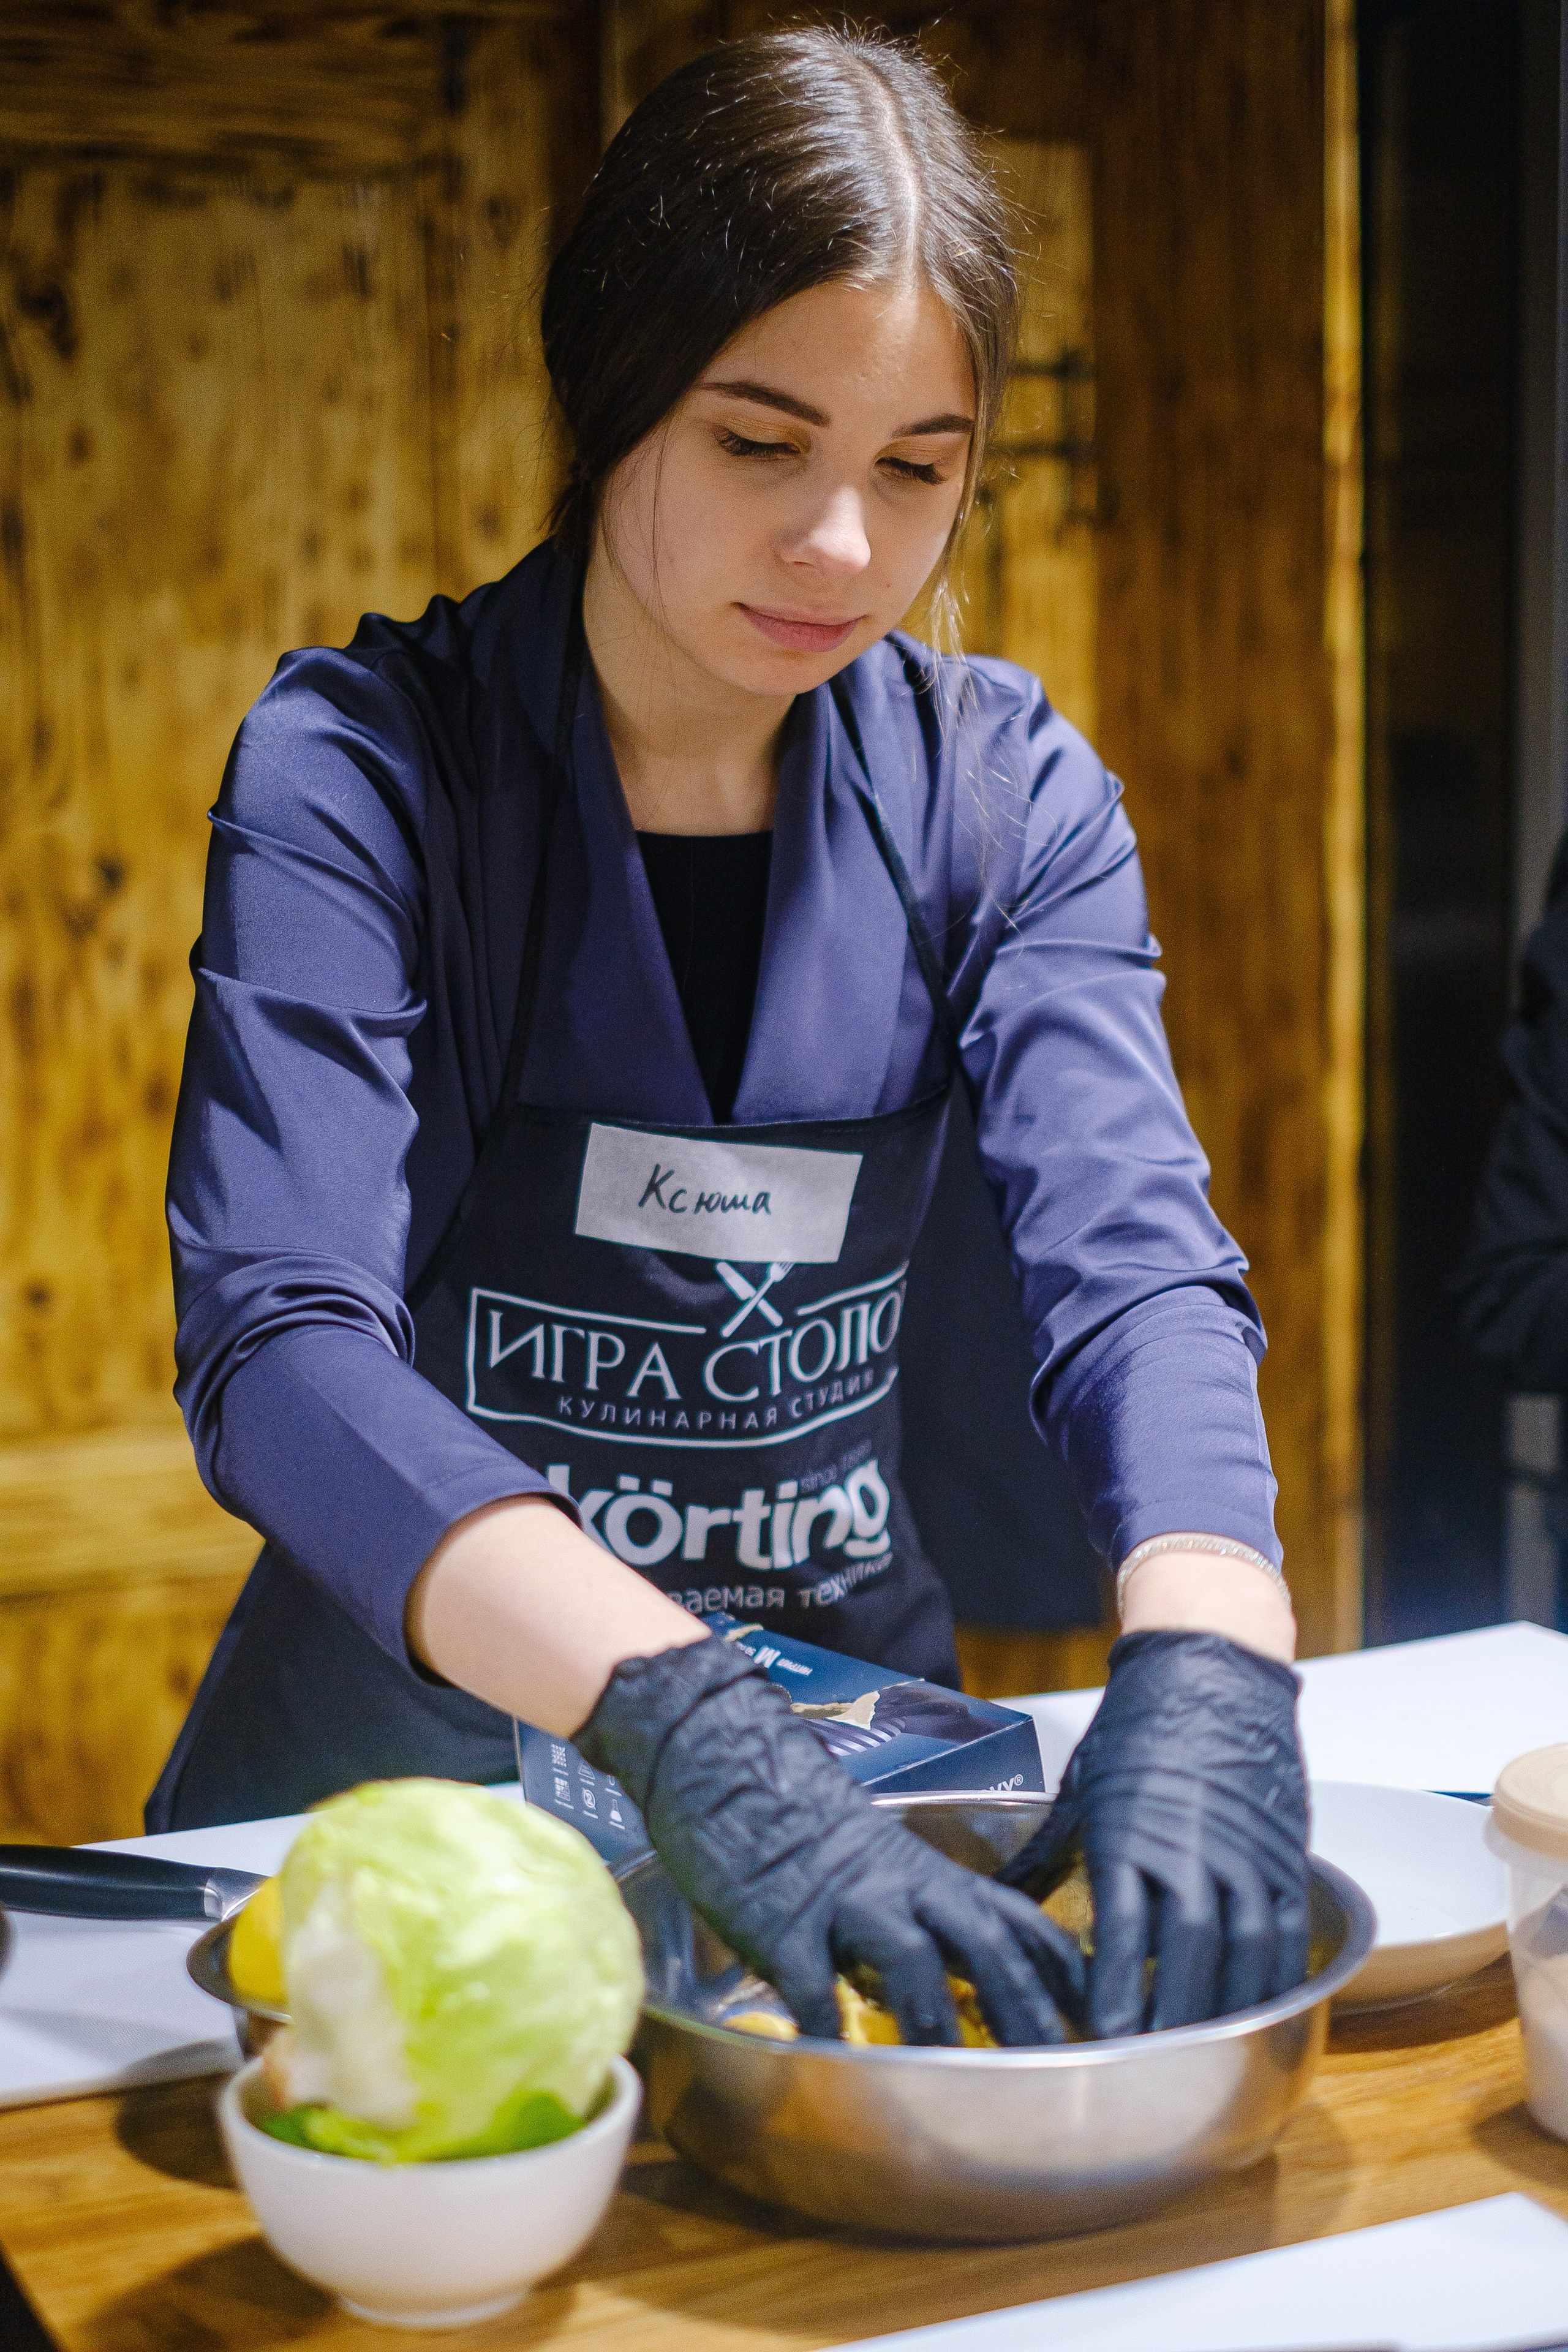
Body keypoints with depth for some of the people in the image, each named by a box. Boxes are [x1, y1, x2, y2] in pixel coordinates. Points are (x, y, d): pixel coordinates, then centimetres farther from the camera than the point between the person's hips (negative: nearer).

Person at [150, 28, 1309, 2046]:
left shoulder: (1006, 794, -1)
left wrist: (1209, 1658, -34)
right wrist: (685, 1720, -40)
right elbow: (283, 1352, -25)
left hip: (848, 1709, 2)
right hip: (411, 1722, -2)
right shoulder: (360, 762, -13)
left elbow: (1131, 1264, -13)